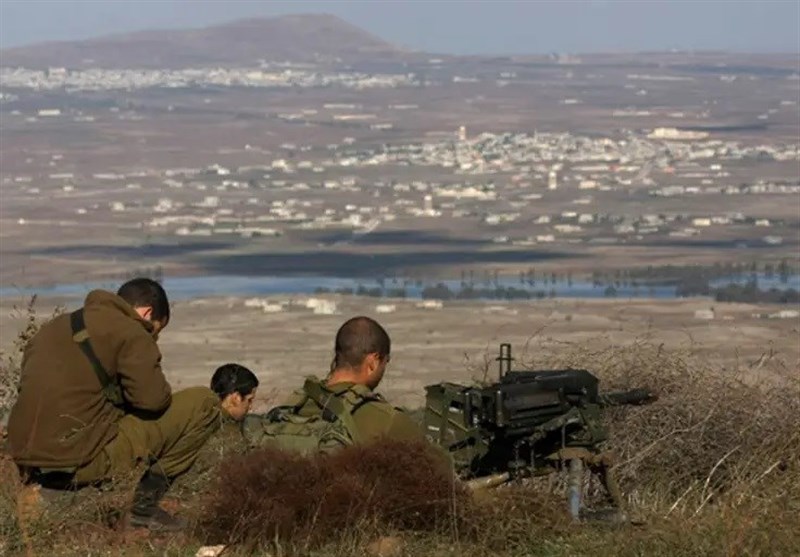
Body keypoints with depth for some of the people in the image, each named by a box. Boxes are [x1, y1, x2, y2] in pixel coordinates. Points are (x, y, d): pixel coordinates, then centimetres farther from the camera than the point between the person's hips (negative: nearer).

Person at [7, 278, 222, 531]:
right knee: (205, 403, 2)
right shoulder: (130, 332, -3)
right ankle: (144, 500, 1)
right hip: (84, 461, -8)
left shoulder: (54, 328, 22)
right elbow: (152, 398, -14)